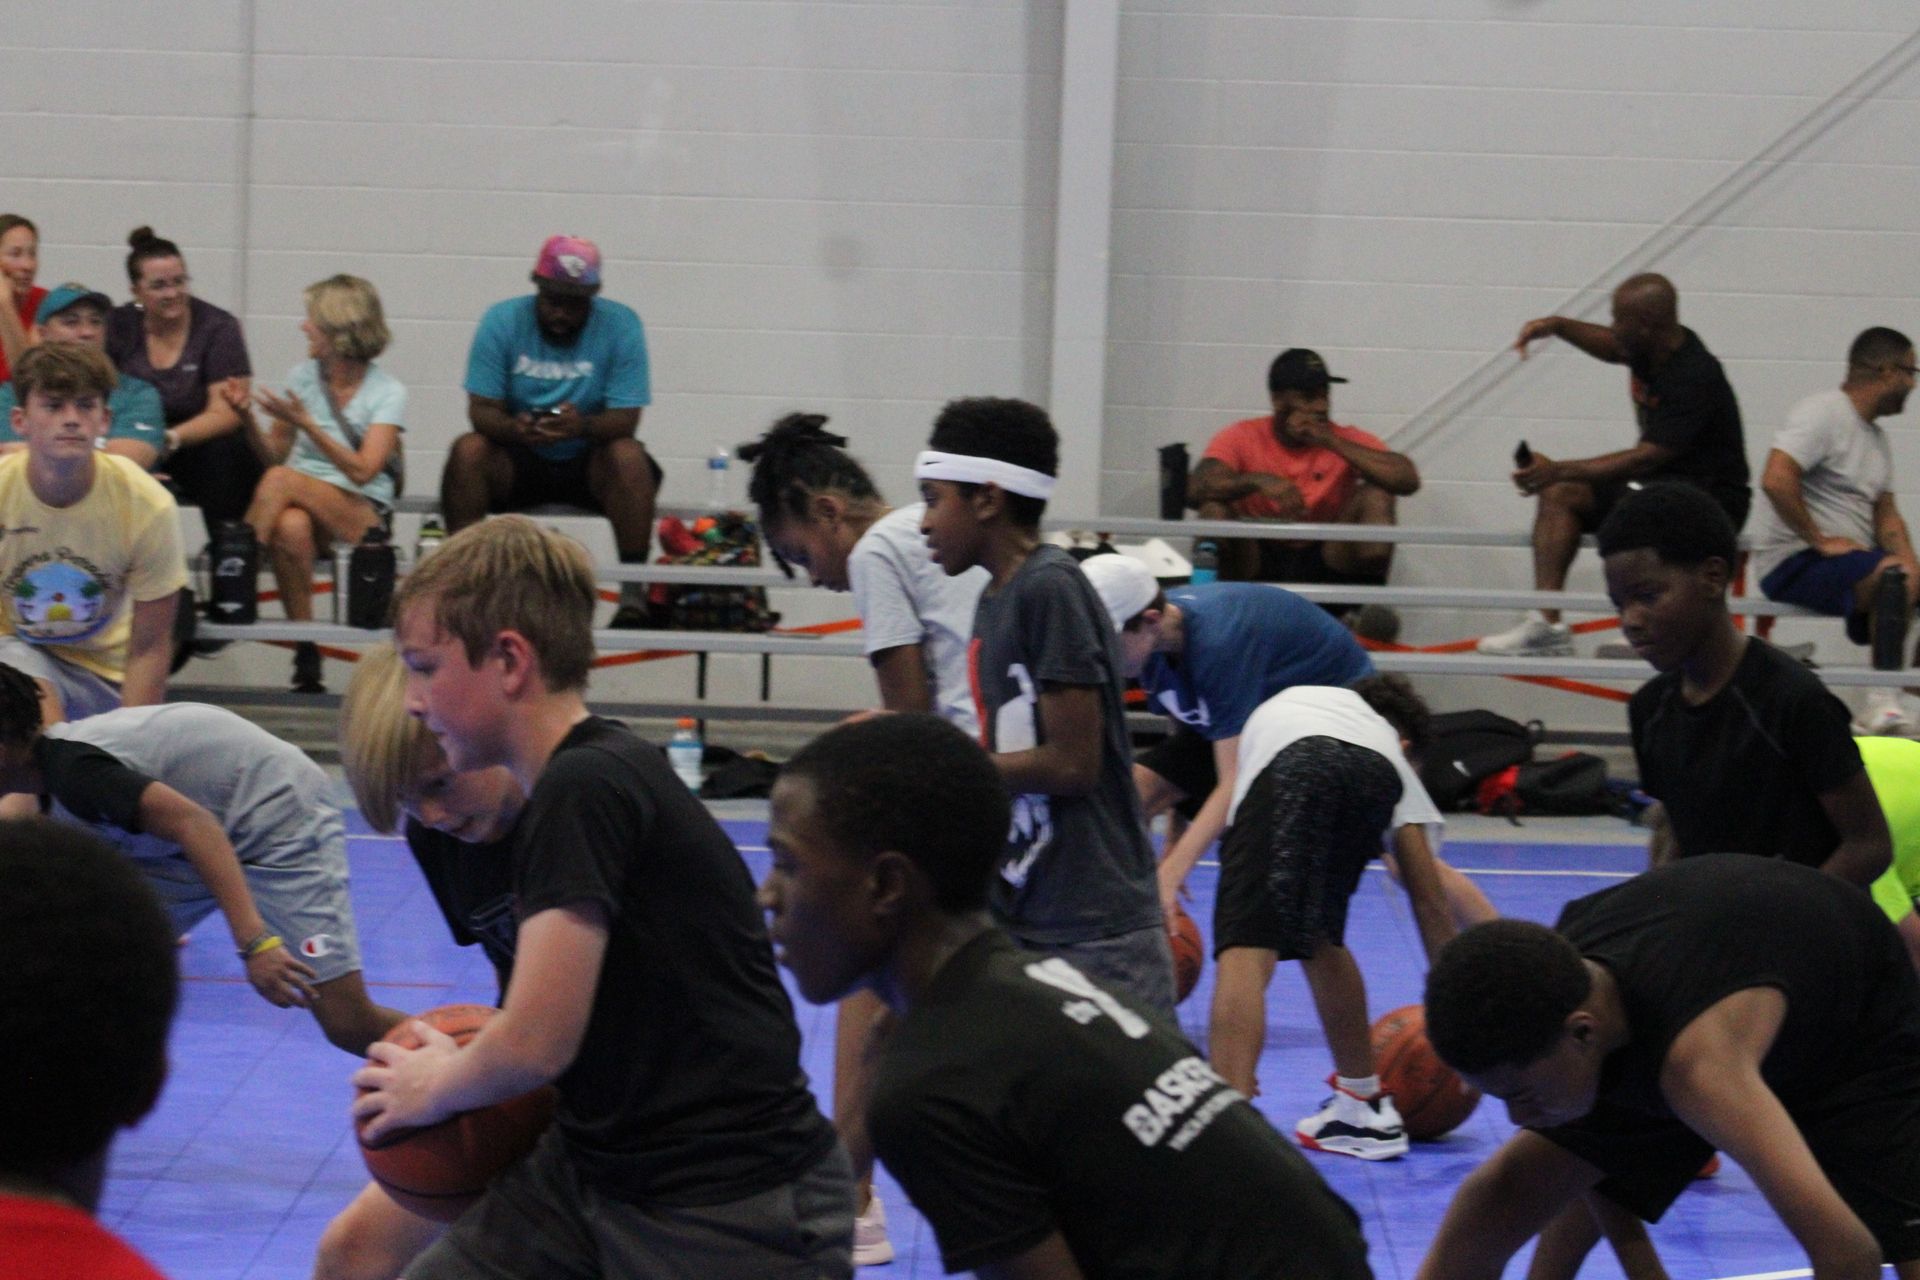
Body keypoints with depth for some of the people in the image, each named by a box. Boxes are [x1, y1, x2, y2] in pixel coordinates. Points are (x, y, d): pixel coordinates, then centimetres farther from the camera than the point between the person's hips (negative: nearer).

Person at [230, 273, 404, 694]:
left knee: (282, 480, -34)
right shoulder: (302, 376, 9)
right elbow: (272, 454, 12)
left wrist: (305, 423, -20)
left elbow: (362, 471, -15)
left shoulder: (387, 393, -4)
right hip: (302, 503, 3)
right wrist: (248, 417, -7)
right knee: (291, 528, -37)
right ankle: (304, 650, -30)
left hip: (363, 514, -3)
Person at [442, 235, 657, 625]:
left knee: (629, 457, -32)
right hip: (518, 461, 1)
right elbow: (481, 409, -10)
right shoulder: (503, 320, -6)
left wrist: (581, 426, -38)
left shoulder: (620, 325, -9)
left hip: (590, 460, -1)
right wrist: (514, 428, -35)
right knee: (467, 451, -28)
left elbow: (626, 418, -14)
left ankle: (633, 592, -30)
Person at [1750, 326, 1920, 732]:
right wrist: (1820, 542, -20)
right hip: (1792, 562, -10)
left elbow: (1886, 513, 15)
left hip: (1851, 562, 10)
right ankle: (1884, 700, -26)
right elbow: (1775, 480, -25)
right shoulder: (1822, 414, -12)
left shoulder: (1877, 436, 18)